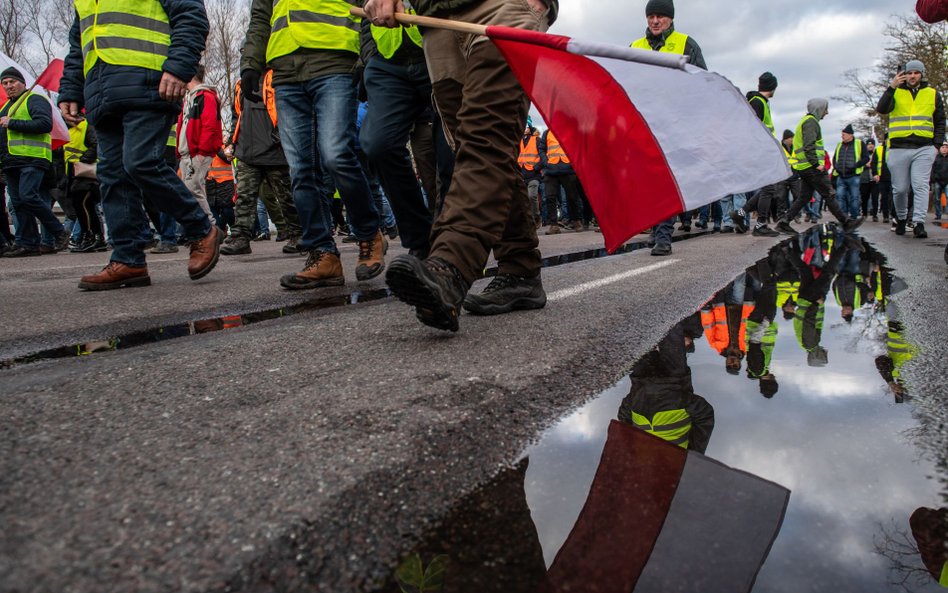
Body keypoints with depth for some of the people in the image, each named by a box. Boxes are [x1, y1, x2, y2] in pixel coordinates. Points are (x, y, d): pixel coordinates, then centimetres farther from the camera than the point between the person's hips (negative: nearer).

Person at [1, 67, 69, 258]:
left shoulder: (35, 100, 0)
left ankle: (59, 233, -9)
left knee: (28, 196, -20)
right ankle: (28, 243, 7)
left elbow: (45, 124, -17)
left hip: (32, 159, -9)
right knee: (18, 203, 4)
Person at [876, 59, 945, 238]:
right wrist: (891, 88, -21)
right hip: (899, 148, 0)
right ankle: (901, 218, 24)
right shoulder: (896, 93, 9)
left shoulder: (933, 94, 13)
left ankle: (919, 223, -13)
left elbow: (940, 122, 16)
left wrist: (937, 144, 4)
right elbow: (881, 109, -11)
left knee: (921, 186, -10)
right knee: (900, 189, 3)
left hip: (924, 149, 0)